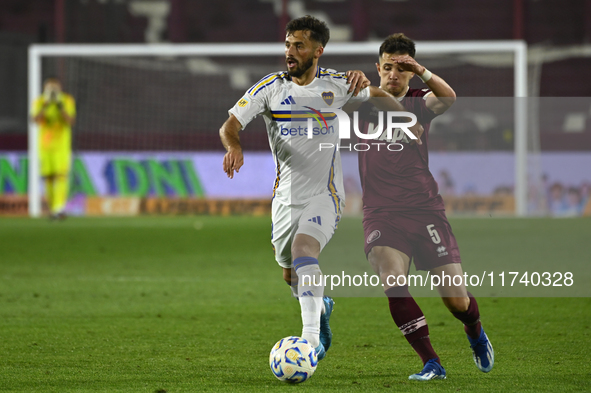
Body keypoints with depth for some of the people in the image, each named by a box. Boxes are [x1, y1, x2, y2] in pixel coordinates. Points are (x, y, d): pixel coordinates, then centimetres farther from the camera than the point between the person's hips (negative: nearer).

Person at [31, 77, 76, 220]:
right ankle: (51, 207, 16)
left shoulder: (68, 101, -1)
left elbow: (70, 121, -12)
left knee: (61, 175, -15)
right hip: (45, 143, 2)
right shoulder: (39, 102, 0)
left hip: (62, 144, -2)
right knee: (48, 176, 4)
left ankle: (59, 208, -22)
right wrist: (45, 106, -28)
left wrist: (61, 107, -24)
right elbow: (36, 119, -16)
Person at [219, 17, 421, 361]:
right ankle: (321, 306, 49)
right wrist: (234, 146, -31)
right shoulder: (270, 87, -3)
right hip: (286, 196, 3)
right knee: (291, 274, 14)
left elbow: (378, 96, 17)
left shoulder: (336, 84, -2)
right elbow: (230, 124, -9)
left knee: (304, 248, -29)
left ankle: (312, 338, -35)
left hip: (324, 194, -3)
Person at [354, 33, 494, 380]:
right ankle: (432, 364, -16)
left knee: (457, 301, -1)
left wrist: (422, 72, -40)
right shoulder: (365, 103, 5)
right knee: (394, 286, -25)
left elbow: (449, 98, -22)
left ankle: (476, 334, 35)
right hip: (381, 214, 0)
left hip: (425, 210, 0)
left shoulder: (419, 103, 0)